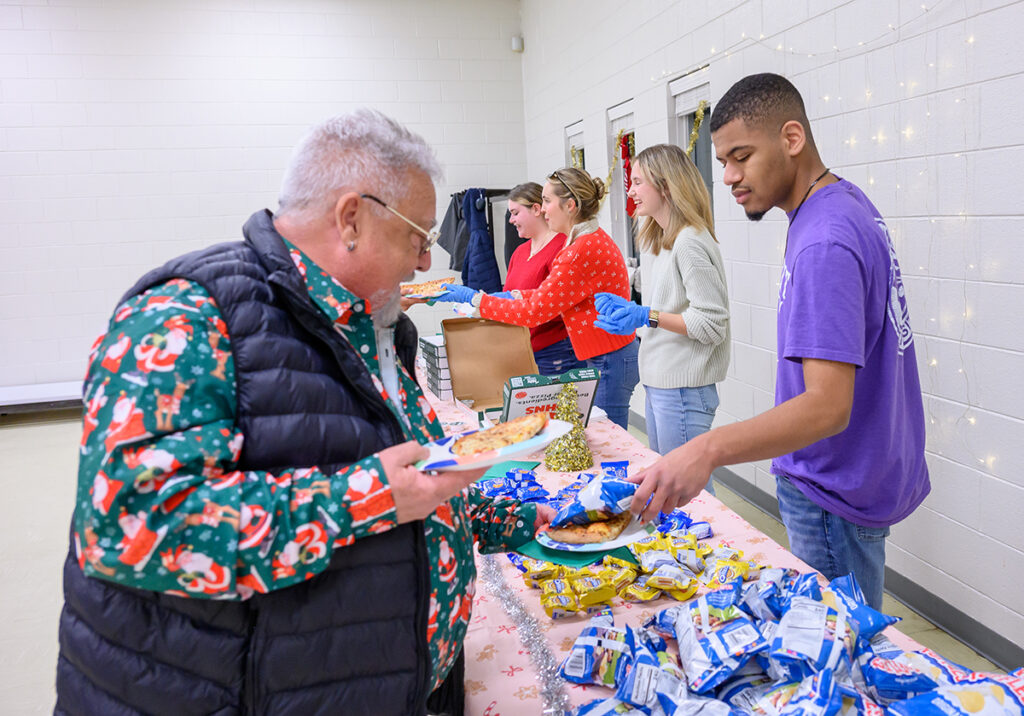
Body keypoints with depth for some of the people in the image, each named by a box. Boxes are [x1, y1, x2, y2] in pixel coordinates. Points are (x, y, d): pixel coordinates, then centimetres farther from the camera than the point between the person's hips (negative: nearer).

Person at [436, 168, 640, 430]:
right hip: (606, 356, 10)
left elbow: (534, 312, -20)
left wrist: (474, 298, -13)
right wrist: (512, 296, 10)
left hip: (610, 360, -10)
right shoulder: (593, 240, 12)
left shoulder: (584, 251, -22)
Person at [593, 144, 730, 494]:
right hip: (659, 382, 10)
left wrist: (647, 317, -23)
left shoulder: (690, 243, -15)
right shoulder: (658, 242, 15)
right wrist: (627, 308, 9)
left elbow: (712, 324, -19)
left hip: (683, 387, -10)